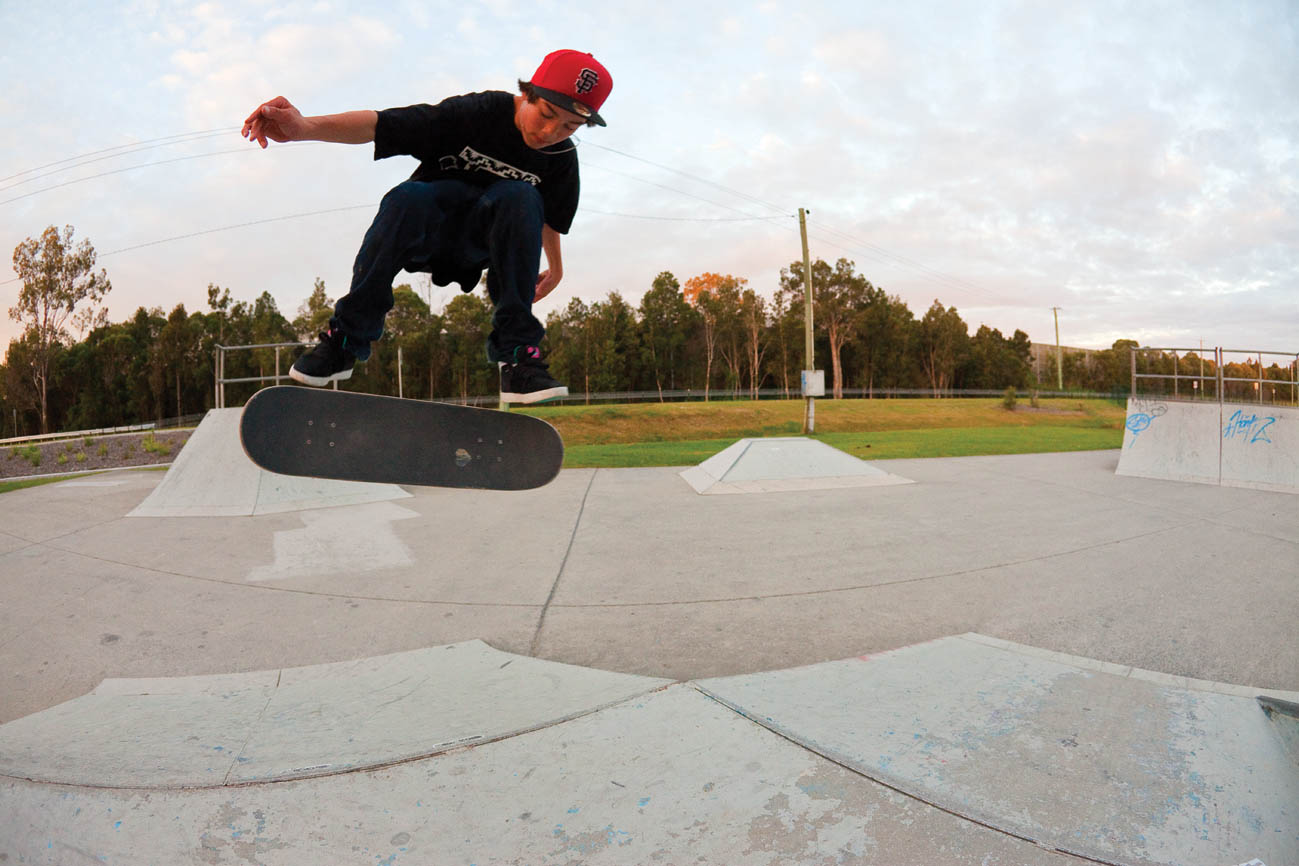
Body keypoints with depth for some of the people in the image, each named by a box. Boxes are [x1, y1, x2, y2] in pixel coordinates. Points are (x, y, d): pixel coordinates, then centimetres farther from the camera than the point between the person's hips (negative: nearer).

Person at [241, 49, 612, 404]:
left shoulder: (561, 159, -8)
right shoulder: (477, 112, -21)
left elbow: (549, 217, 13)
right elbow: (381, 124, -31)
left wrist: (555, 266, 24)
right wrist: (306, 127, -47)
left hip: (481, 242, 2)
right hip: (427, 227, -2)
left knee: (520, 196, -30)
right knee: (407, 198, -38)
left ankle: (517, 351, -29)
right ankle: (346, 338, -23)